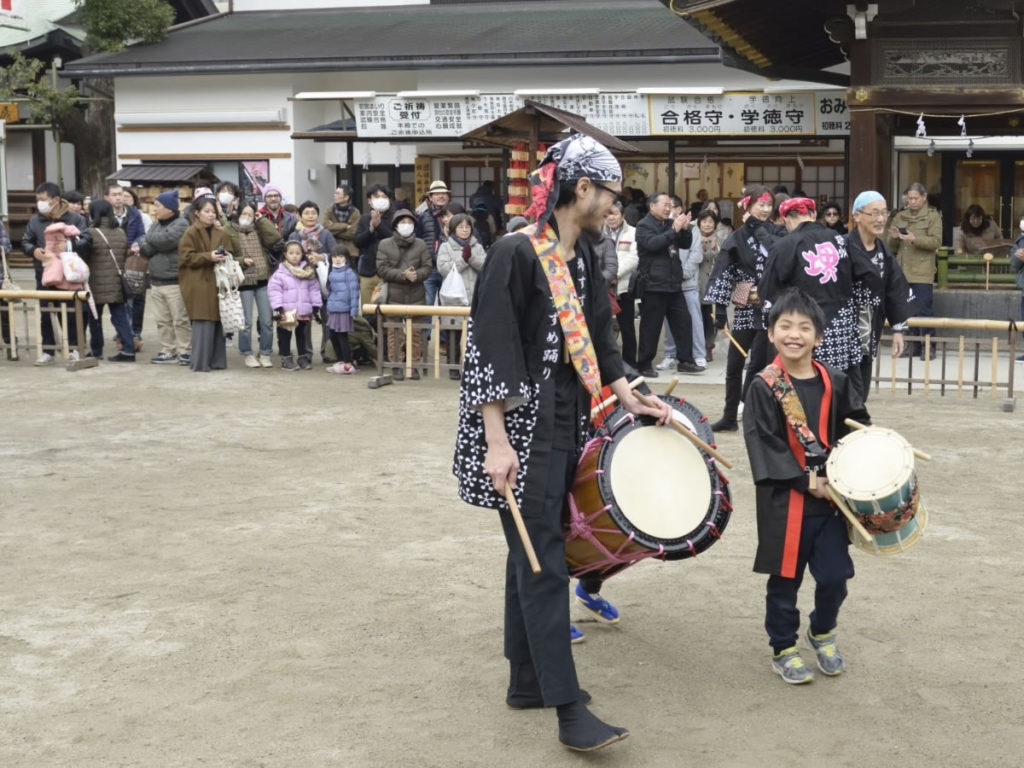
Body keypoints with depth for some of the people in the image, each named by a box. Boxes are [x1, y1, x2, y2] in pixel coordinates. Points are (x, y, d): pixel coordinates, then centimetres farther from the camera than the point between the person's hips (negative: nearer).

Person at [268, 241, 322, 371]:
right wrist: (278, 308, -17)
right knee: (285, 336, 5)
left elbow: (314, 289, 7)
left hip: (304, 312, 3)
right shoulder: (280, 272, -8)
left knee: (303, 335, 13)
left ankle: (304, 358, 23)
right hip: (286, 312, -3)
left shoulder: (308, 271, 3)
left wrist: (316, 306, 4)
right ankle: (286, 359, 13)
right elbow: (274, 290, -10)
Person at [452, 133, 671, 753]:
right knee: (543, 560, -6)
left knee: (533, 552, 15)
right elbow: (490, 351, -19)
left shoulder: (582, 256, 9)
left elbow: (597, 335, 19)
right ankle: (569, 709, -2)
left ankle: (528, 681, 25)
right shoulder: (516, 254, -17)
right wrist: (497, 444, -22)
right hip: (522, 427, -8)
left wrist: (629, 398, 13)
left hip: (564, 423, 8)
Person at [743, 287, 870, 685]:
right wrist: (806, 482, -16)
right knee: (785, 578, 7)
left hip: (830, 495, 4)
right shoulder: (764, 387, -10)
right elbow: (763, 444, -14)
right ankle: (783, 648, 25)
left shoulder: (834, 382, 2)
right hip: (784, 499, -3)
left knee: (835, 575, 7)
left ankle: (823, 632, 34)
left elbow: (856, 425, 13)